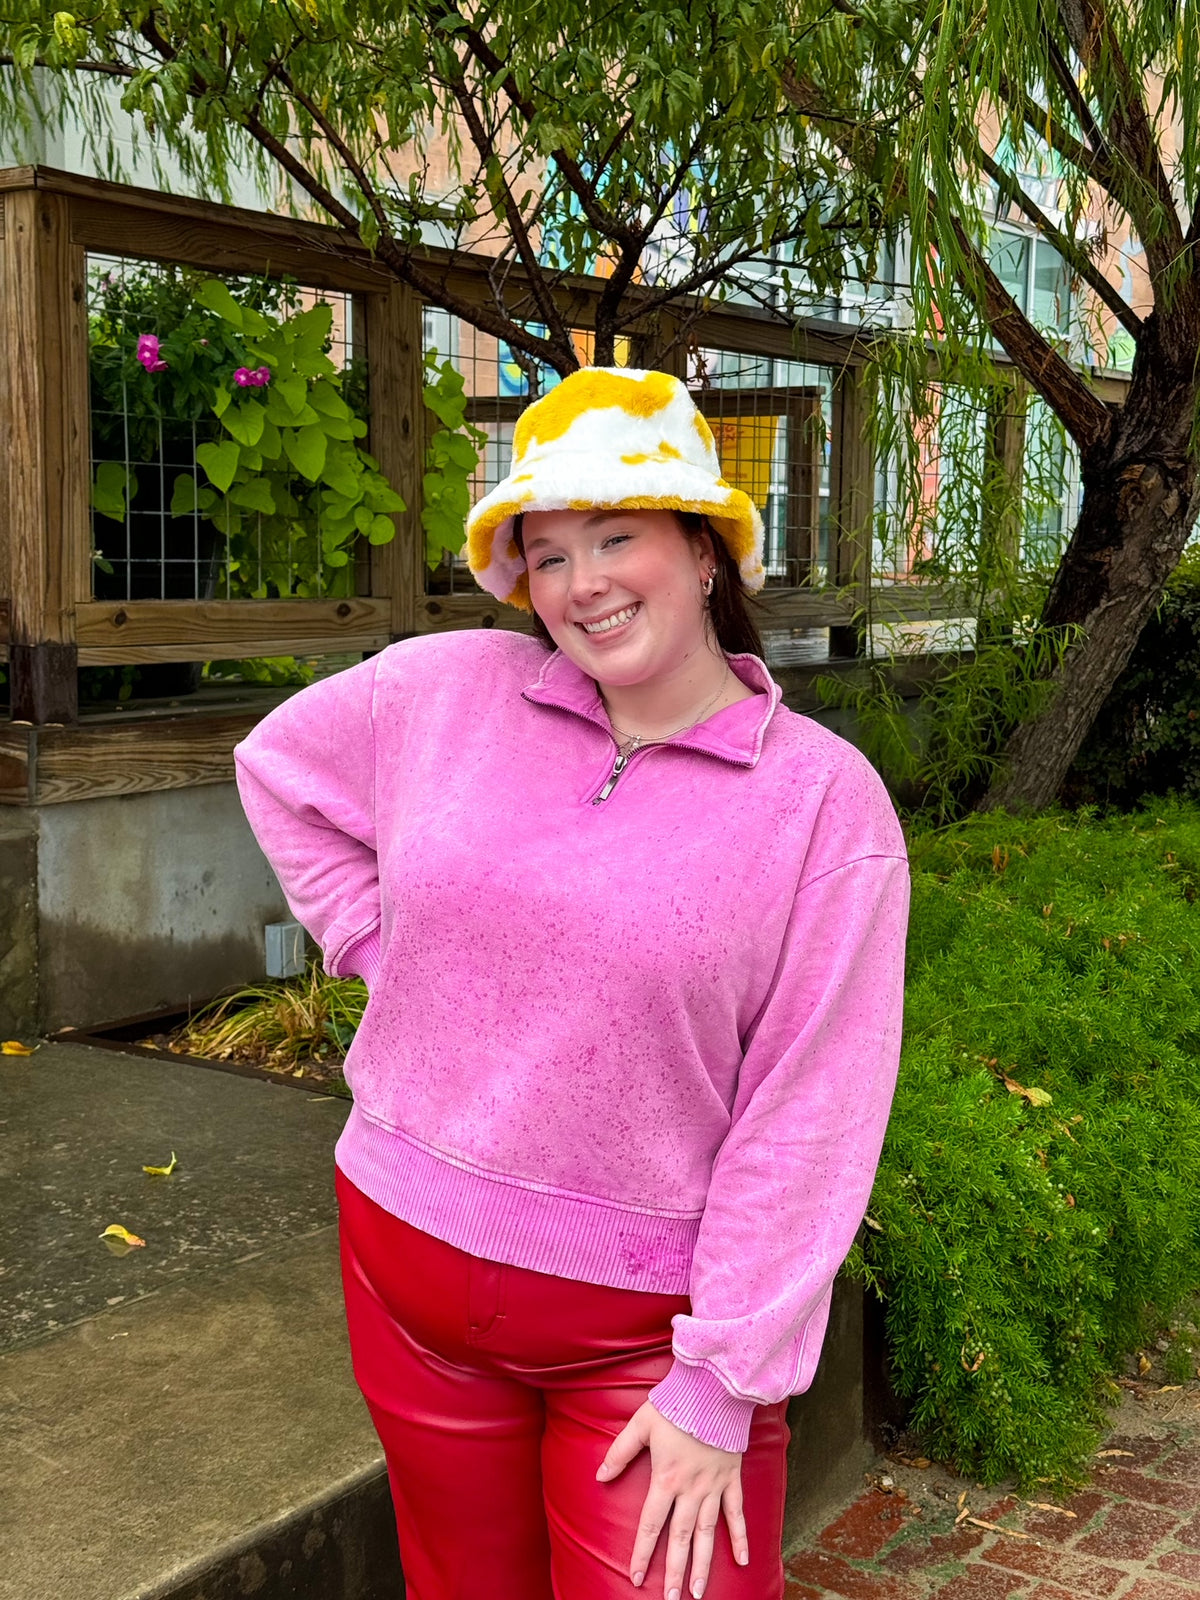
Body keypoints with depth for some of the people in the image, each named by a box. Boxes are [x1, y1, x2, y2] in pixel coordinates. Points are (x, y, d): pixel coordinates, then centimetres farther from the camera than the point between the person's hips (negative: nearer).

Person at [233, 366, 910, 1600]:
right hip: (408, 1264, 3)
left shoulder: (828, 801, -11)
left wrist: (721, 1386, -12)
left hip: (645, 1319, -3)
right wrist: (376, 941, 5)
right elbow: (280, 766, 17)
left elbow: (807, 1122, -12)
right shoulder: (447, 689, -3)